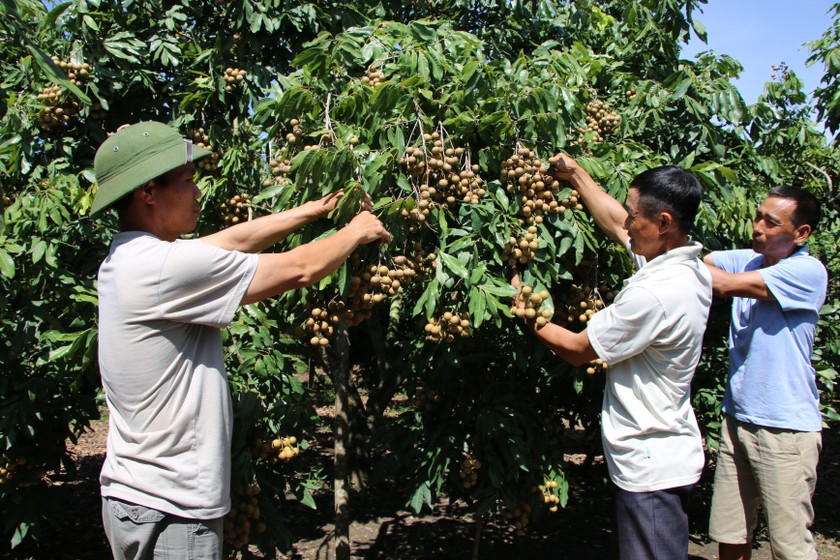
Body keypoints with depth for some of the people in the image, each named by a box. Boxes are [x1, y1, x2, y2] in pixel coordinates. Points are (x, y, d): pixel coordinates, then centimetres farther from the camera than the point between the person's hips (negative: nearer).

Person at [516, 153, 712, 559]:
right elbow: (613, 222, 17)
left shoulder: (653, 293, -27)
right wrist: (576, 175, 26)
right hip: (669, 456, 10)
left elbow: (577, 350, -15)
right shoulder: (690, 268, 1)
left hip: (650, 467, -10)